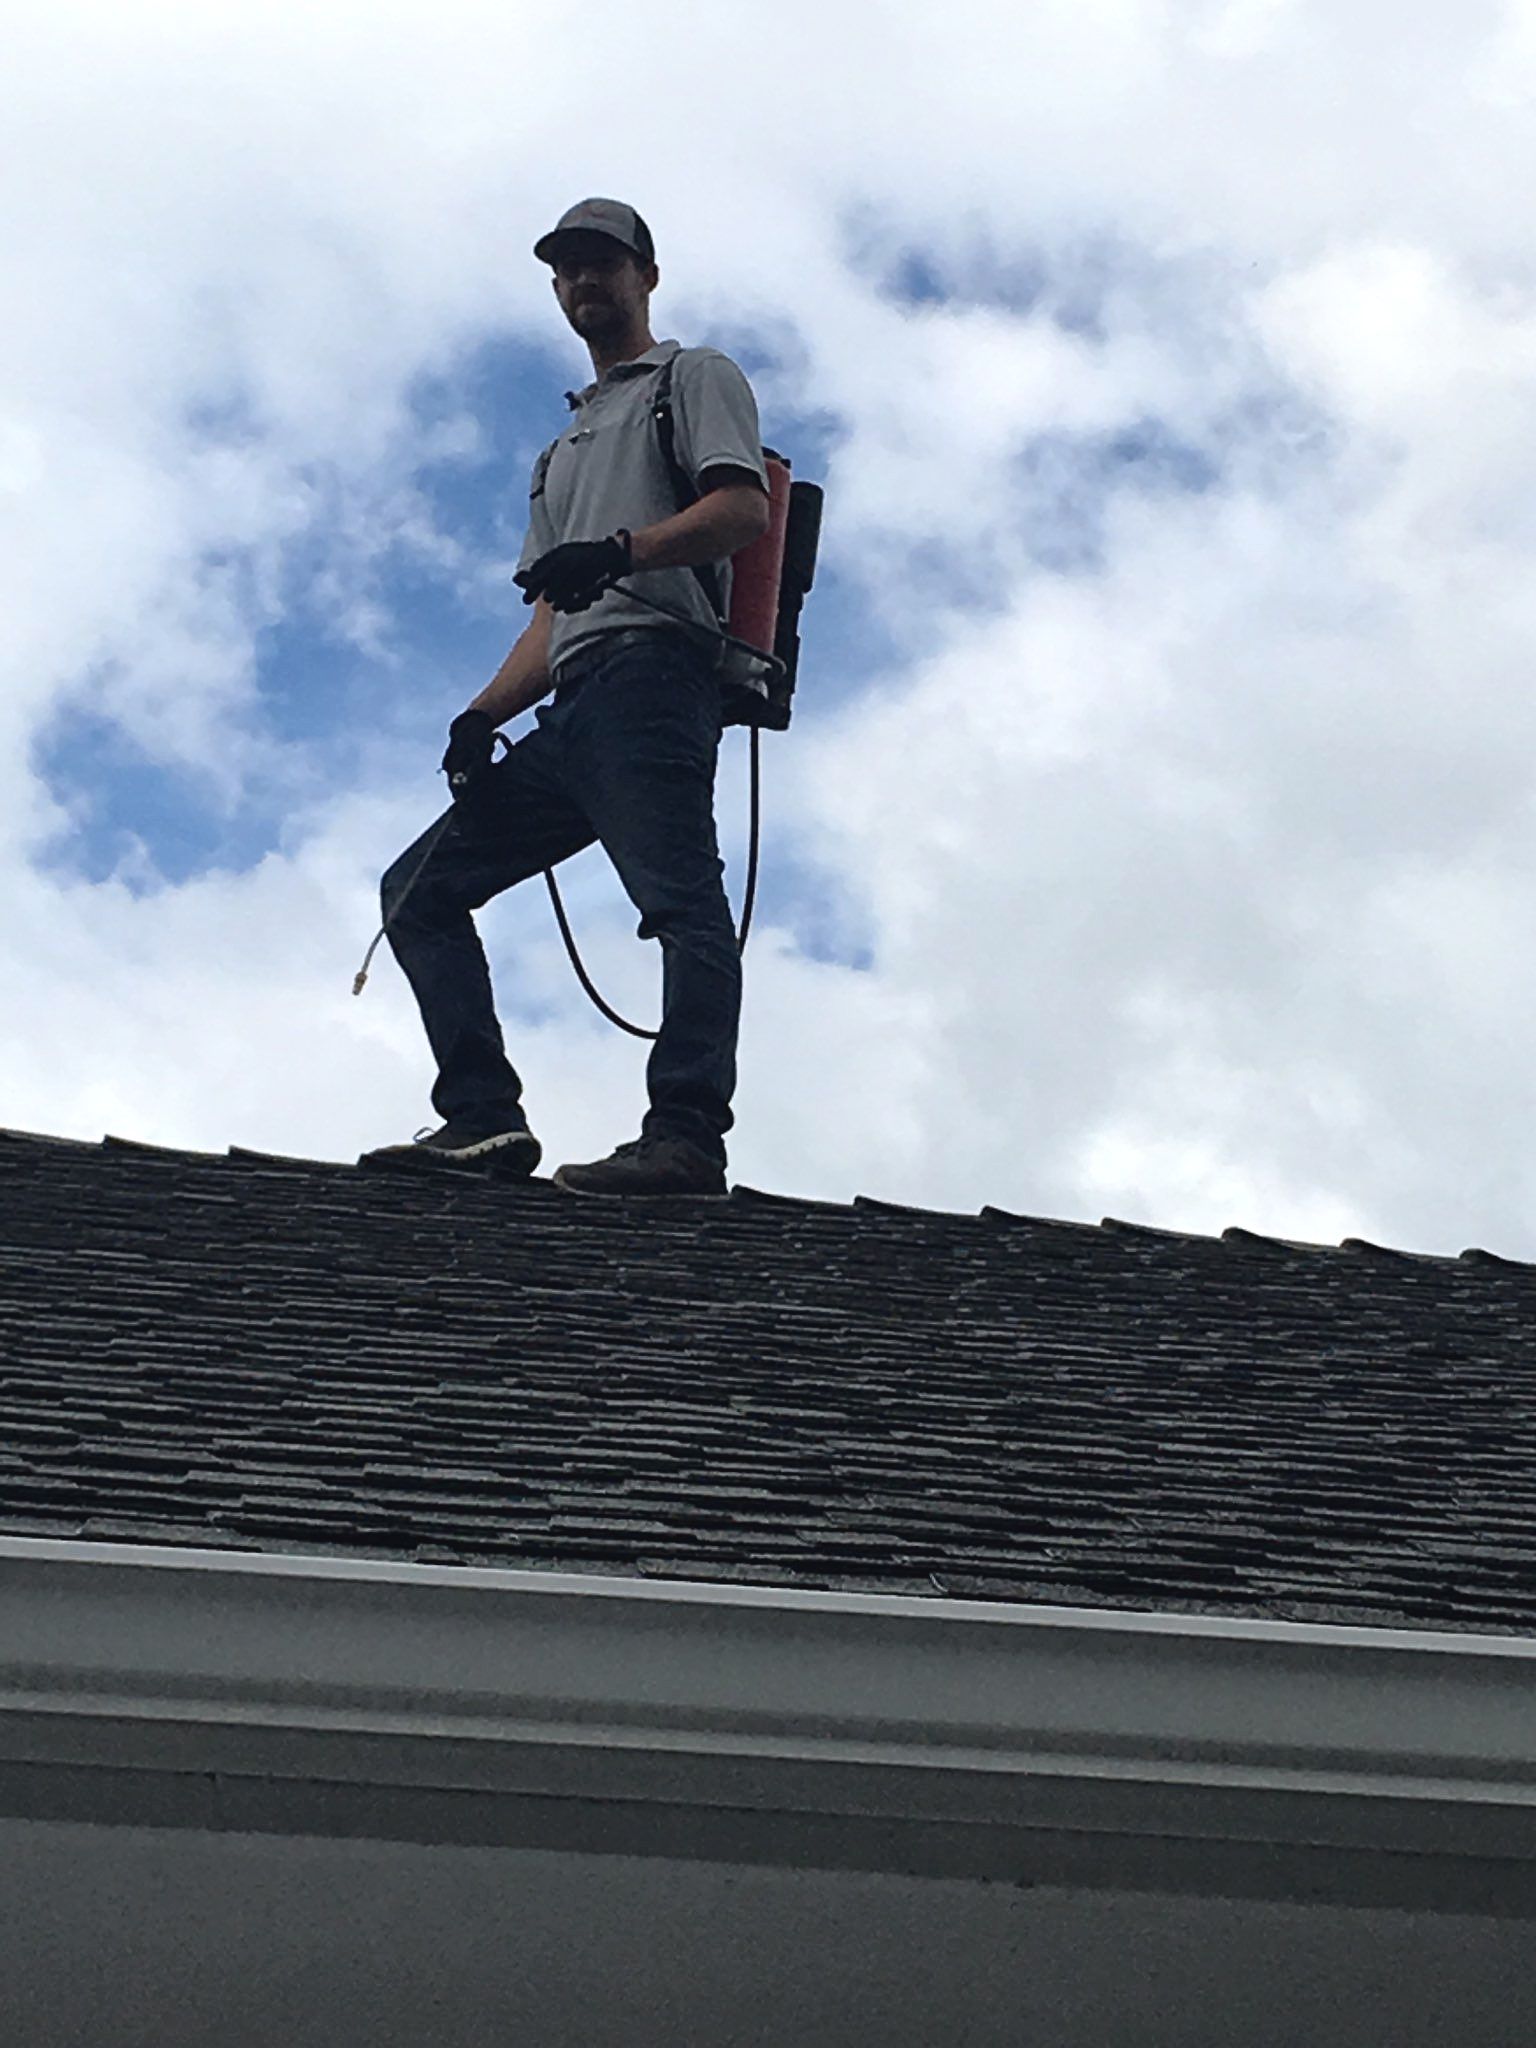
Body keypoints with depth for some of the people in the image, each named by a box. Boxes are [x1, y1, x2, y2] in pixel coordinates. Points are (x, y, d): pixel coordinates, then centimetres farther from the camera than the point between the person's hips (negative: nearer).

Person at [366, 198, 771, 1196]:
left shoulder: (697, 378, 15)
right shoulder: (565, 449, 37)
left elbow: (743, 509, -5)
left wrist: (618, 551, -20)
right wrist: (485, 716, 12)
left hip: (652, 671, -9)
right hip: (570, 711, 9)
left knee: (681, 900, -22)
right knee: (419, 889, 3)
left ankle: (687, 1134, -35)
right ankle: (484, 1115, -9)